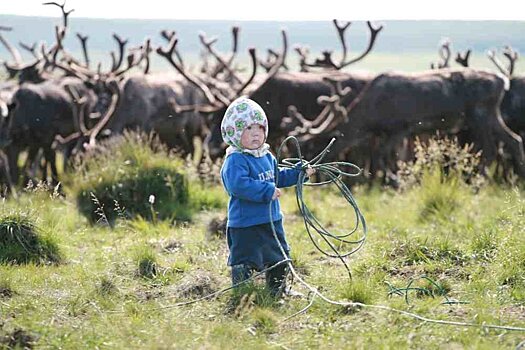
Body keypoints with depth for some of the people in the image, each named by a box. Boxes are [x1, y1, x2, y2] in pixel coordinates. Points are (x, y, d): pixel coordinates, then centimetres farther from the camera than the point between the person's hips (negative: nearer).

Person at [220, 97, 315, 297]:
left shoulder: (267, 157, 10)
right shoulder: (235, 161, -18)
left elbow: (278, 177, 27)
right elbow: (238, 185, -33)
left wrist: (300, 172, 17)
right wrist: (267, 191, -32)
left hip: (272, 221, 9)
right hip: (245, 225, -9)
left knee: (279, 258, 22)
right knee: (244, 264, -5)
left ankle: (279, 291, 38)